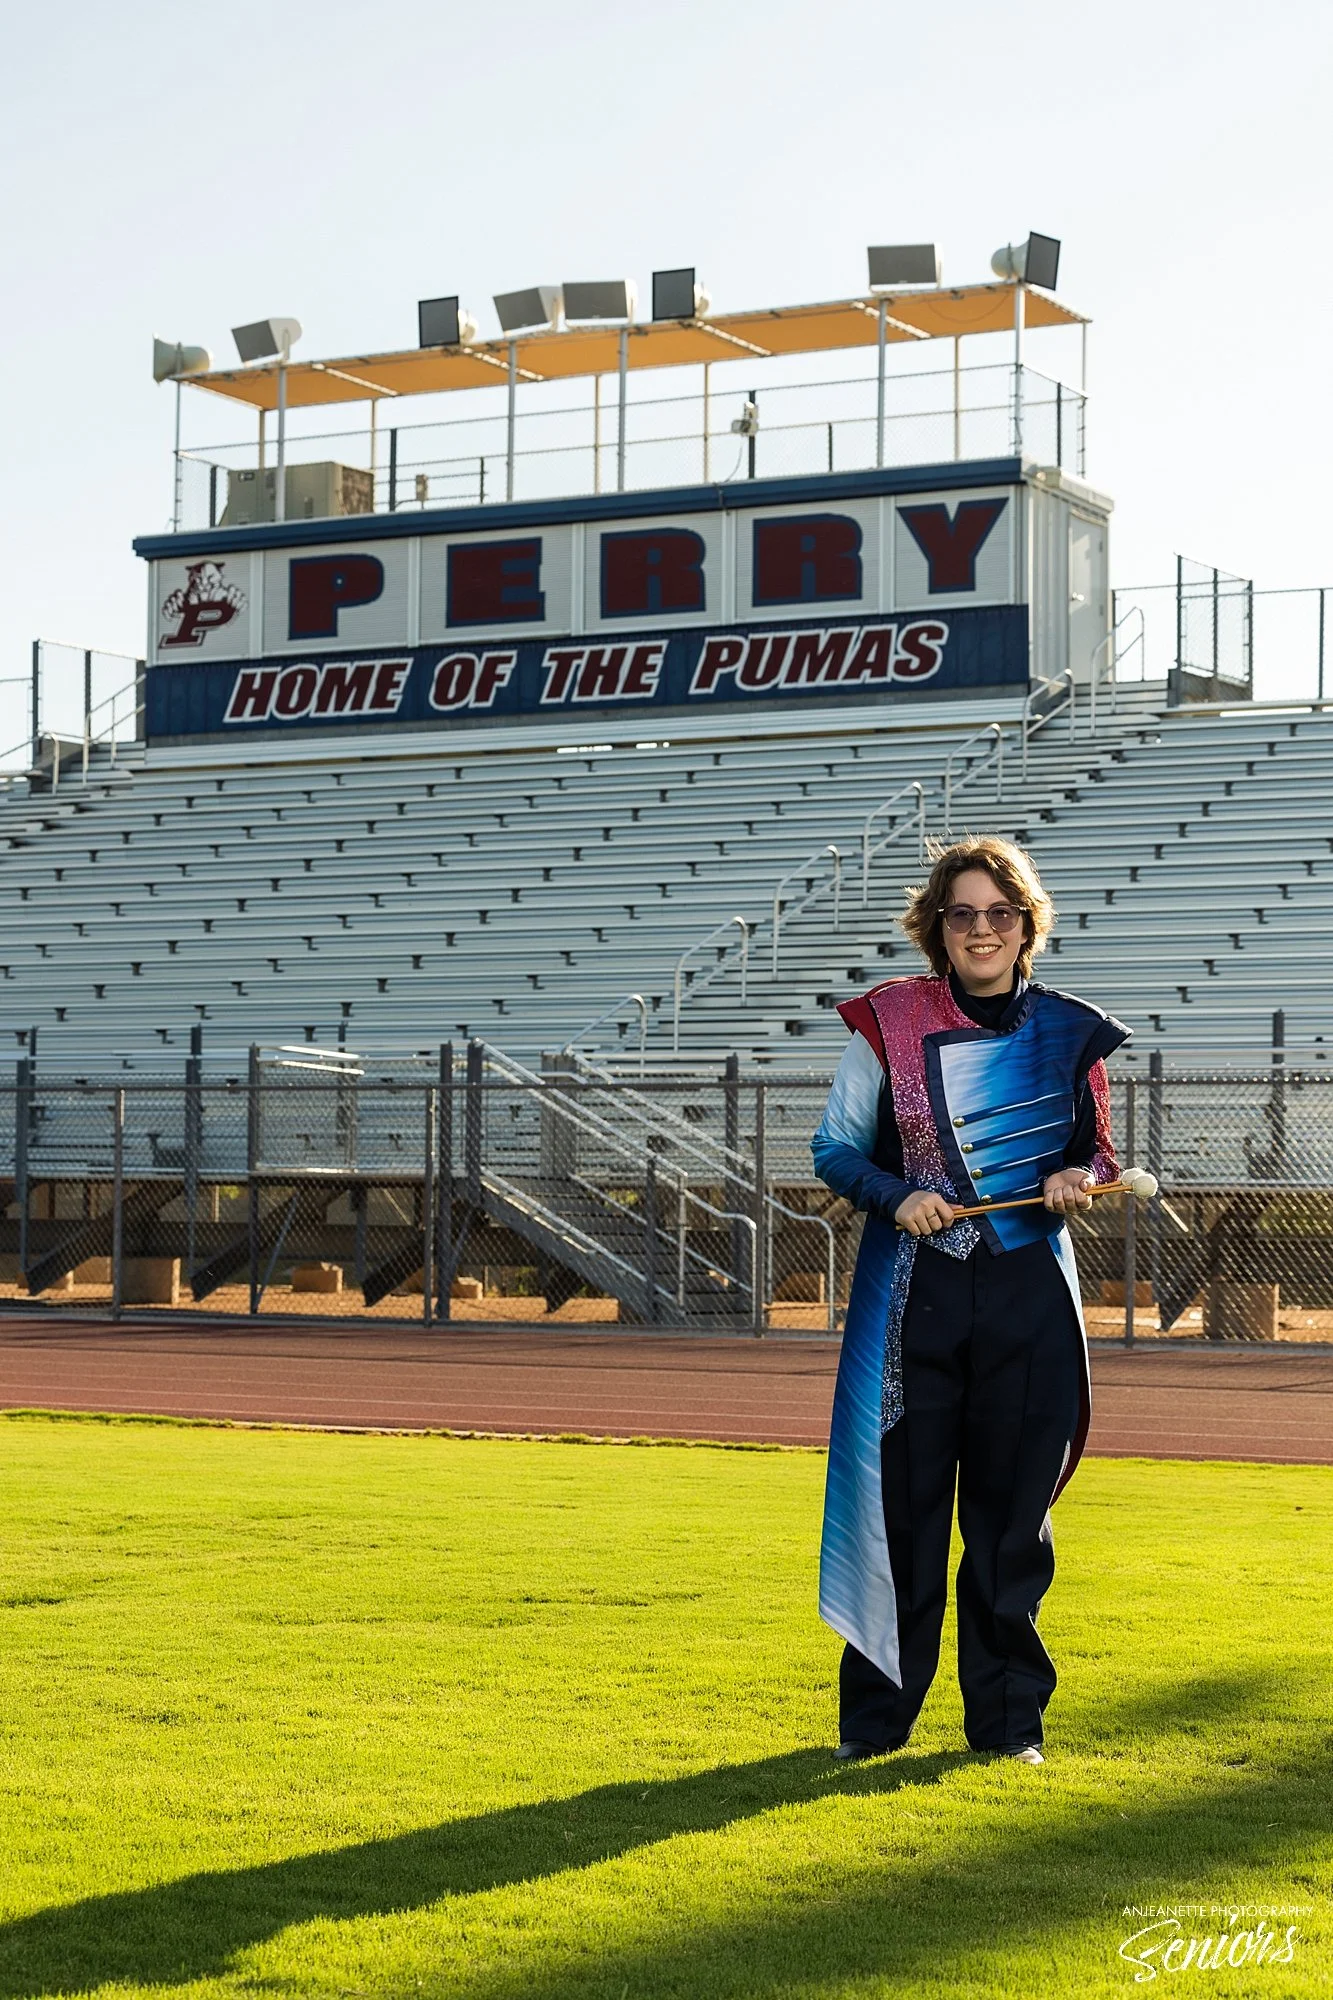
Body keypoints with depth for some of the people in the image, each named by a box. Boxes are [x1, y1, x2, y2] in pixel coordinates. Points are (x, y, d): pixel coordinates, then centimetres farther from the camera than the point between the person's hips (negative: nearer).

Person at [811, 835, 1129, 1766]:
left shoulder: (1070, 1032, 5)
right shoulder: (887, 1022, 0)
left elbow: (1099, 1154, 15)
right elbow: (836, 1149, 4)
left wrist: (1076, 1180, -7)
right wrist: (896, 1196, -14)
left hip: (1029, 1299, 1)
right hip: (913, 1295, -1)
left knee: (1013, 1510, 5)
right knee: (903, 1504, 2)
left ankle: (1008, 1715, 16)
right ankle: (876, 1715, 15)